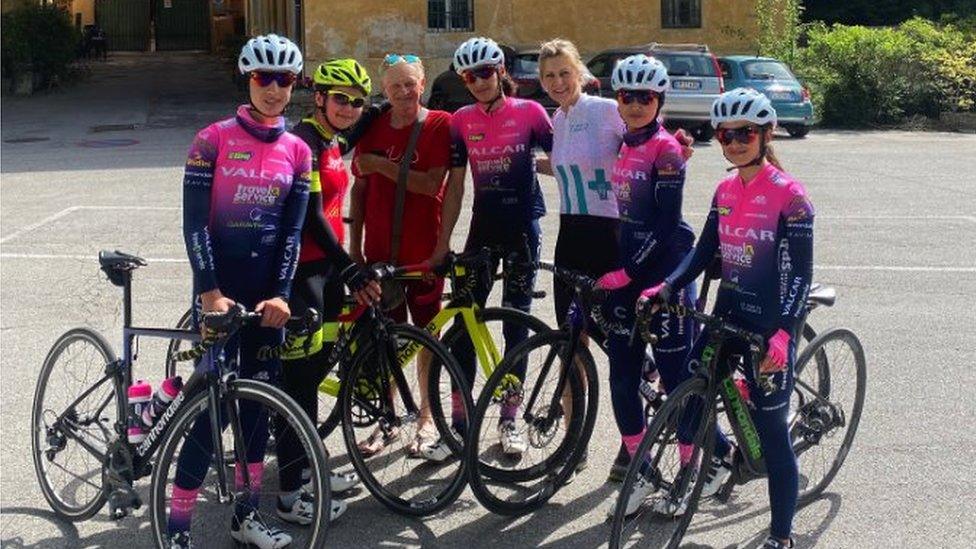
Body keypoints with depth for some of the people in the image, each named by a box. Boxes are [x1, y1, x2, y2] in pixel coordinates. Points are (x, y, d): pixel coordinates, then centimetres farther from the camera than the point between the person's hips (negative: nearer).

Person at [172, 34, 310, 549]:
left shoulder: (297, 151, 5)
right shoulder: (214, 140, -6)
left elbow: (292, 228, 3)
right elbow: (194, 221, -10)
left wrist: (281, 293, -8)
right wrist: (210, 291, -17)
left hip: (267, 287, 4)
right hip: (219, 283, -4)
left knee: (258, 397, 9)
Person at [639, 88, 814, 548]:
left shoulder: (789, 194, -13)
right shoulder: (725, 191, 7)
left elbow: (799, 272, -17)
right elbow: (703, 252, 10)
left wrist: (782, 334, -27)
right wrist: (664, 289, -6)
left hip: (771, 325, -6)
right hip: (728, 314, 6)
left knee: (771, 431, -1)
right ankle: (722, 454, 34)